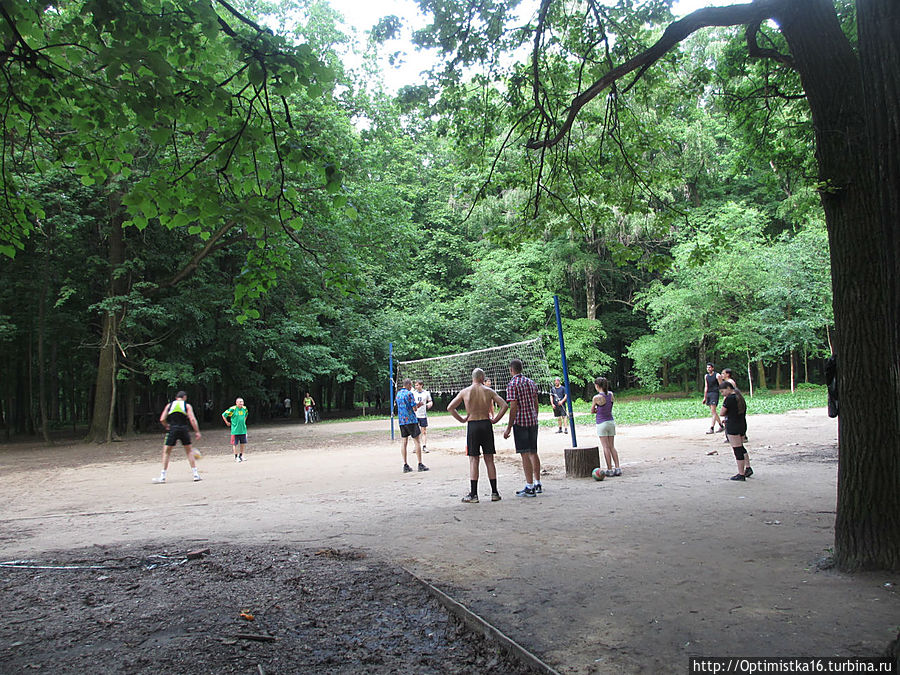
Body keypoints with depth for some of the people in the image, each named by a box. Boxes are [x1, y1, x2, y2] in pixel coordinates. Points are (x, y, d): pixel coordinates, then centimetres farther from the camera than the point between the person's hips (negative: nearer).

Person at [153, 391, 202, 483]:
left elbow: (162, 420, 6)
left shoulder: (169, 405, 11)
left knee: (166, 452, 10)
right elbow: (192, 419, -5)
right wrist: (197, 432, -3)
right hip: (184, 429, 0)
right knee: (189, 451, 13)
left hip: (172, 430, 0)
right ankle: (195, 475, 10)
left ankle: (162, 477, 5)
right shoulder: (187, 405, 6)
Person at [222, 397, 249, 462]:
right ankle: (236, 457, 13)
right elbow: (223, 415, -5)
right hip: (235, 430, -5)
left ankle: (241, 455, 23)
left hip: (243, 429, 5)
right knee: (235, 444, 1)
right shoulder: (232, 409, -12)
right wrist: (227, 423, -1)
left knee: (243, 443, 8)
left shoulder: (244, 409, 5)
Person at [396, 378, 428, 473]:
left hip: (401, 420, 7)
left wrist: (416, 405, 22)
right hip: (411, 420, -7)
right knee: (417, 442, 0)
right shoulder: (409, 393, -11)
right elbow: (414, 408, -13)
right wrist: (417, 405, 9)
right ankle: (420, 464, -1)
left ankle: (405, 465, 5)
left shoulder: (398, 394, 12)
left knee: (404, 442, 6)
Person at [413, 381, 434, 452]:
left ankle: (424, 446, 5)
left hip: (423, 414, 0)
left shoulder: (426, 393, 3)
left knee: (424, 431, 1)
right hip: (415, 414, 0)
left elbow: (430, 401, 13)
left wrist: (430, 404, -10)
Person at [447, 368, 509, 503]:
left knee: (473, 460, 2)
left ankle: (473, 495, 0)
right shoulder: (488, 391, 1)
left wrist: (462, 419, 7)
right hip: (486, 424, 1)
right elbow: (504, 405, -5)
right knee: (489, 460, 8)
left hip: (472, 426, -1)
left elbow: (450, 408, 0)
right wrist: (495, 420, 2)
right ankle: (494, 493, 12)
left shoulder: (465, 392, 1)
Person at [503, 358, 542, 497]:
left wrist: (509, 428, -14)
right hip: (533, 421, 7)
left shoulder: (512, 384, -12)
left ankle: (530, 487, -4)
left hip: (520, 422, -7)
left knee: (525, 454, -5)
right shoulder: (531, 382, 11)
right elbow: (536, 404, 14)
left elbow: (513, 407, -17)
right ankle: (538, 484, 20)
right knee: (533, 453, 15)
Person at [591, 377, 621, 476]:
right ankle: (617, 468, 7)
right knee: (612, 447, 11)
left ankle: (609, 470, 1)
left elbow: (592, 411, -4)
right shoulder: (611, 394, 1)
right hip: (611, 422, 6)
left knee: (606, 447, -1)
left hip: (602, 424, -6)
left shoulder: (596, 398, -15)